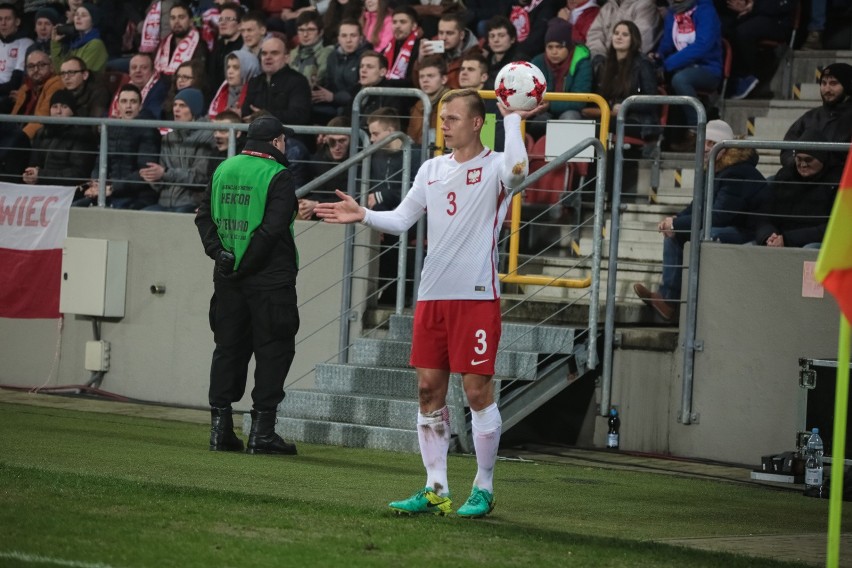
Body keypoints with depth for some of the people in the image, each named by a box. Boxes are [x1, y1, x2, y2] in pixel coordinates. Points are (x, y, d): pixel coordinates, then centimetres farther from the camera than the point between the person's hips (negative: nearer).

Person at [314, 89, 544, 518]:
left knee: (478, 390, -4)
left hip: (476, 295, -6)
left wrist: (513, 119, -17)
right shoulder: (432, 169, 14)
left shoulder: (493, 166, -3)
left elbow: (517, 168, -27)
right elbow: (401, 218, 13)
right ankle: (435, 489, 10)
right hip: (432, 294, 6)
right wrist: (363, 215, -2)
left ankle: (483, 490, 7)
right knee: (429, 389, 4)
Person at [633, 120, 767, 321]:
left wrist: (677, 223, -21)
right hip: (730, 230, 10)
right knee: (674, 234, 4)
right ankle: (668, 296, -6)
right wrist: (675, 221, -8)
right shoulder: (715, 171, 10)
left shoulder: (738, 174, -22)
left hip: (749, 234, -10)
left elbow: (718, 216, -26)